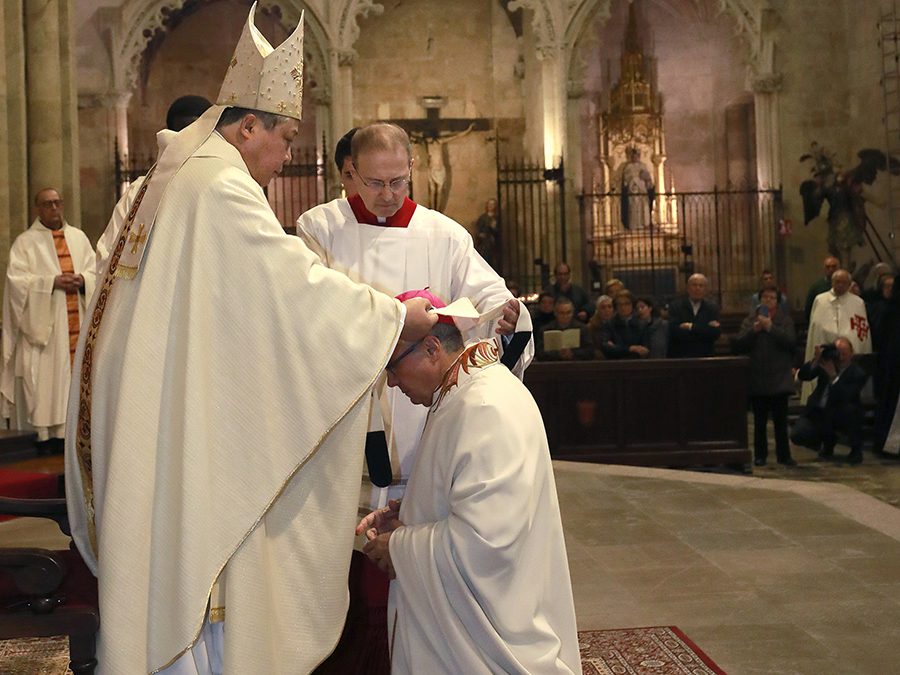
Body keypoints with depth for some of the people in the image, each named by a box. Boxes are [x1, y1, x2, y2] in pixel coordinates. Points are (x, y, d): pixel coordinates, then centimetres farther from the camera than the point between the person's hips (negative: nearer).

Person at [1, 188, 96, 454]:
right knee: (45, 379, -6)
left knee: (76, 373, 1)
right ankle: (44, 435, -3)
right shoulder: (25, 242, 3)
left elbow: (95, 271, 11)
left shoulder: (78, 237, 15)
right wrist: (52, 282, -17)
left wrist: (82, 280, -11)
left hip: (77, 322, 4)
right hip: (43, 325, -4)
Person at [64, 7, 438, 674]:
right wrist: (397, 316, -8)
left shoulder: (175, 180, 15)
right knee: (197, 554, -1)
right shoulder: (222, 187, -16)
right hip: (189, 416, -10)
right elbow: (298, 282, -18)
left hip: (155, 408, 10)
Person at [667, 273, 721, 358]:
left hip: (705, 357, 2)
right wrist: (705, 330, -13)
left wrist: (692, 327, -12)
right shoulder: (675, 306, 0)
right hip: (679, 358, -2)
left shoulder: (712, 308, 7)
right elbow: (674, 331, -15)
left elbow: (716, 333, -6)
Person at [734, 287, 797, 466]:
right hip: (757, 378, 1)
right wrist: (753, 330, -13)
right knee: (759, 421, 6)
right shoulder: (750, 320, 7)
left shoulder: (784, 319, 4)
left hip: (779, 377, -1)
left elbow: (791, 341, -11)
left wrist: (770, 327, -14)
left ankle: (784, 455, 9)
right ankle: (760, 455, 14)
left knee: (781, 420, 2)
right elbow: (739, 345, -1)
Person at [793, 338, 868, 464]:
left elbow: (845, 397, -30)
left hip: (841, 416, -3)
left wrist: (833, 376, -34)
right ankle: (828, 441, 18)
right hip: (818, 412, 3)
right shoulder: (825, 362, -5)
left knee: (850, 408, -38)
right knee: (798, 436, -19)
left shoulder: (858, 373, -16)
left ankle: (856, 448, -10)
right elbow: (802, 376, -13)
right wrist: (815, 359, -27)